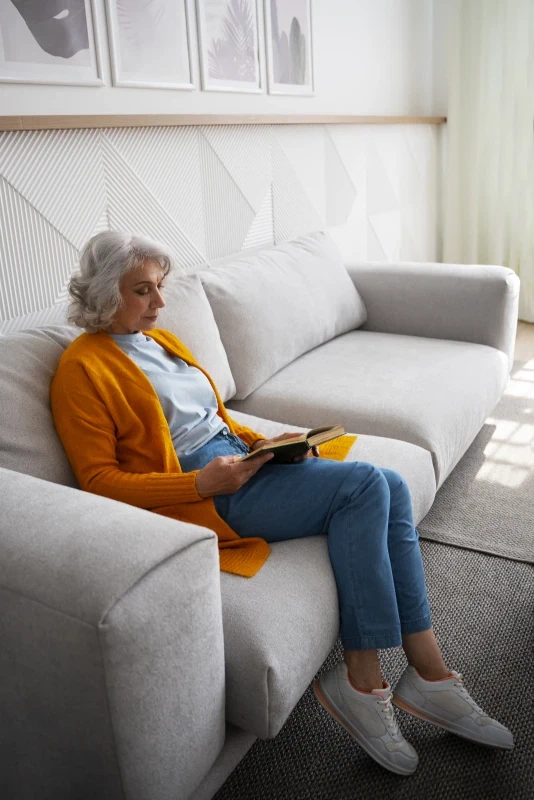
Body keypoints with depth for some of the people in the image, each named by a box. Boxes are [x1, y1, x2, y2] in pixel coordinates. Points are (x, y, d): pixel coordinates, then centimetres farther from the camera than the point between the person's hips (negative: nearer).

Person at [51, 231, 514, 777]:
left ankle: (428, 675, -4)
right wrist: (203, 482, -22)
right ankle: (360, 681, -12)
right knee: (363, 485, -22)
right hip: (199, 493, -8)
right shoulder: (83, 368, -6)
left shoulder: (158, 338, 19)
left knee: (390, 486, -10)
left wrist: (263, 442, 4)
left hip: (238, 460, 8)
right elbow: (99, 480, -12)